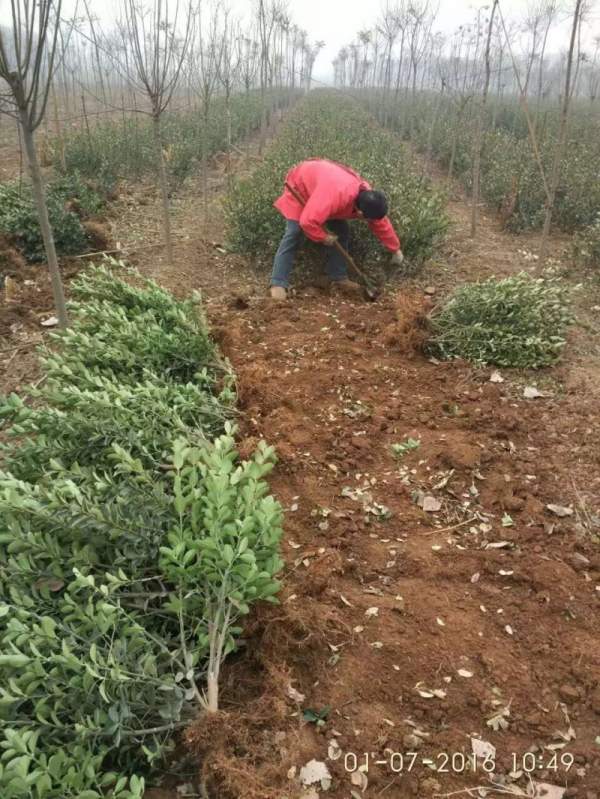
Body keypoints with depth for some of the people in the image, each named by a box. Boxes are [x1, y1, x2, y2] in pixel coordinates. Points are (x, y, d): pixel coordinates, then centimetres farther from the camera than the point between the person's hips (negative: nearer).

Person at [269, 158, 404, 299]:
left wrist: (396, 250, 4)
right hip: (300, 185, -7)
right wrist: (323, 237, -31)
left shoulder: (367, 197, -21)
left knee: (342, 232, -1)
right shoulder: (335, 196, -47)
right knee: (294, 235, -17)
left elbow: (382, 225, -5)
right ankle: (278, 284, -17)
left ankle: (339, 277, 9)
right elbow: (307, 221, -49)